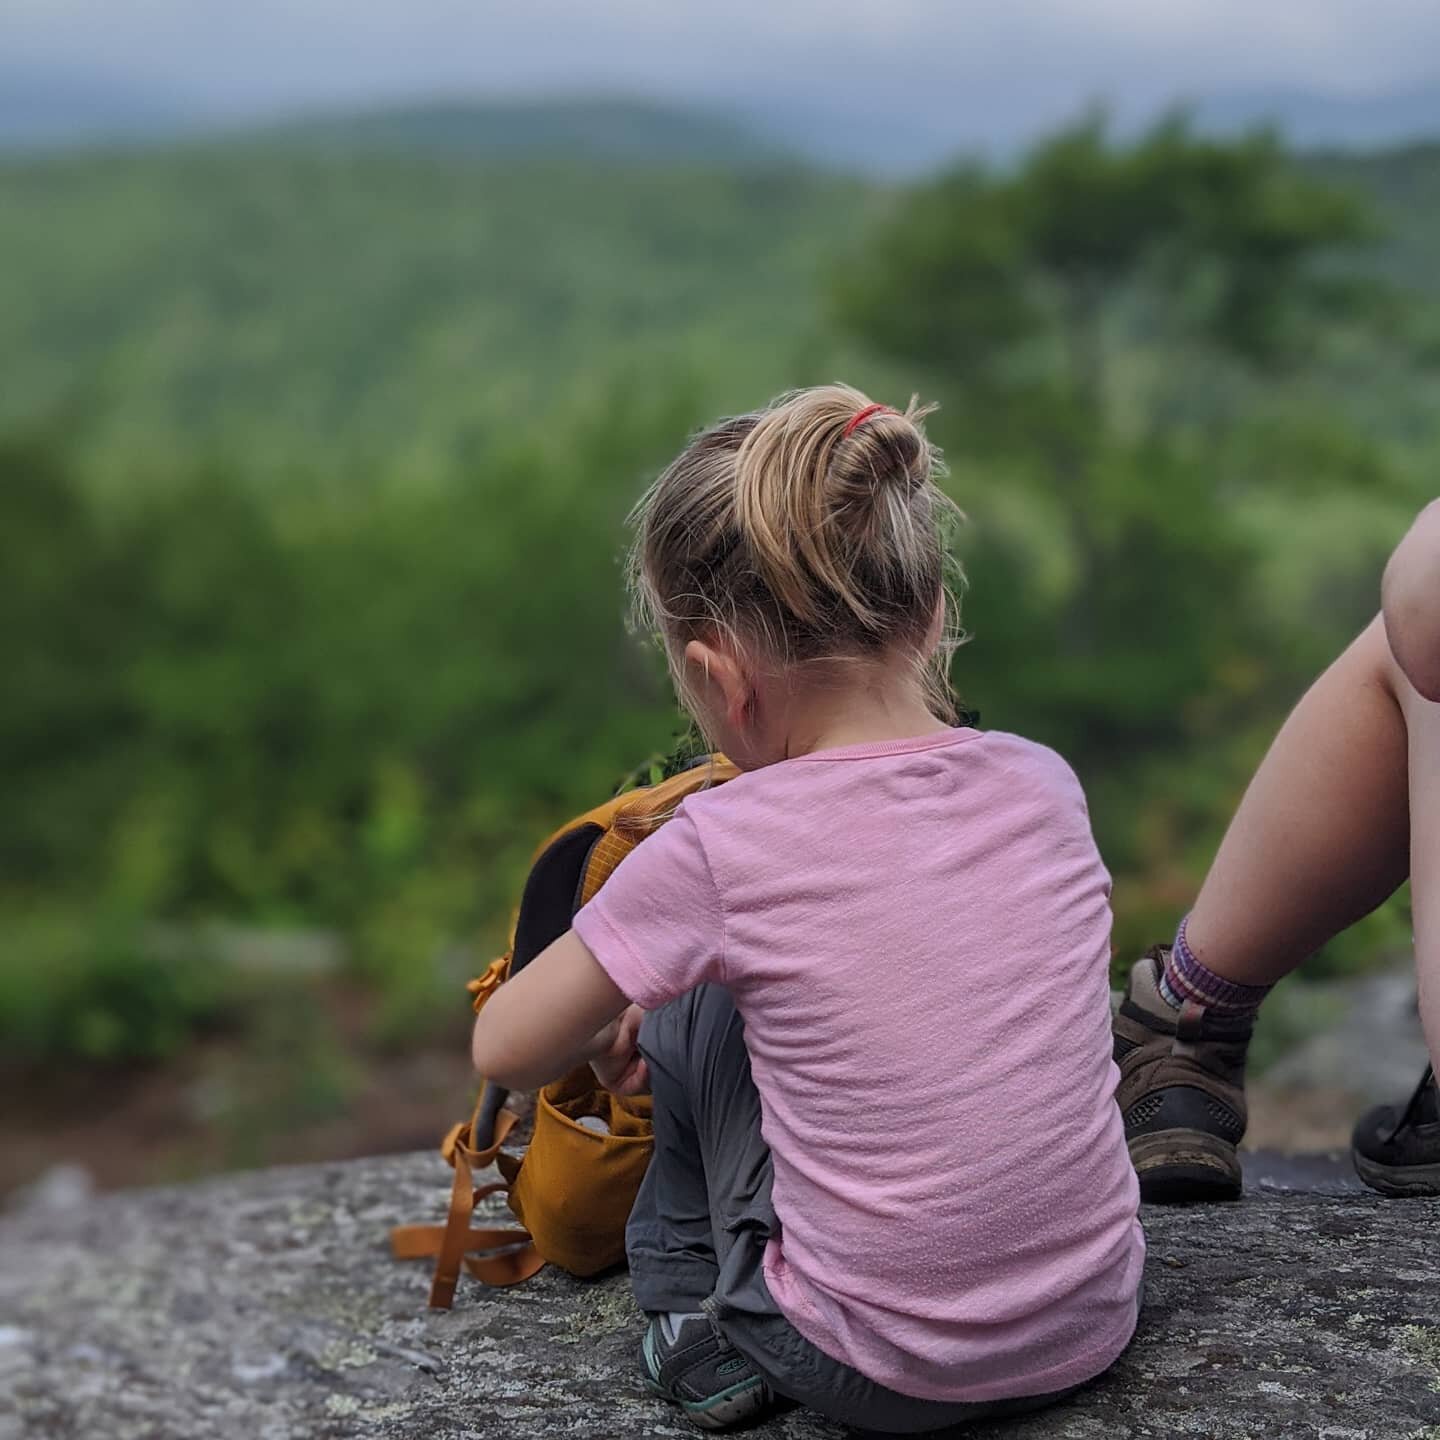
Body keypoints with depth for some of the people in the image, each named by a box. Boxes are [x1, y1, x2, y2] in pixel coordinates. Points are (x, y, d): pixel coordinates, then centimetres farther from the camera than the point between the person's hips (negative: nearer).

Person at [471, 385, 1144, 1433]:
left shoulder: (723, 847, -17)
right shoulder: (1042, 785, -4)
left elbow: (507, 1050, -4)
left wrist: (608, 1032, 20)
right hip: (1094, 1330, 5)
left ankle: (696, 1324, 27)